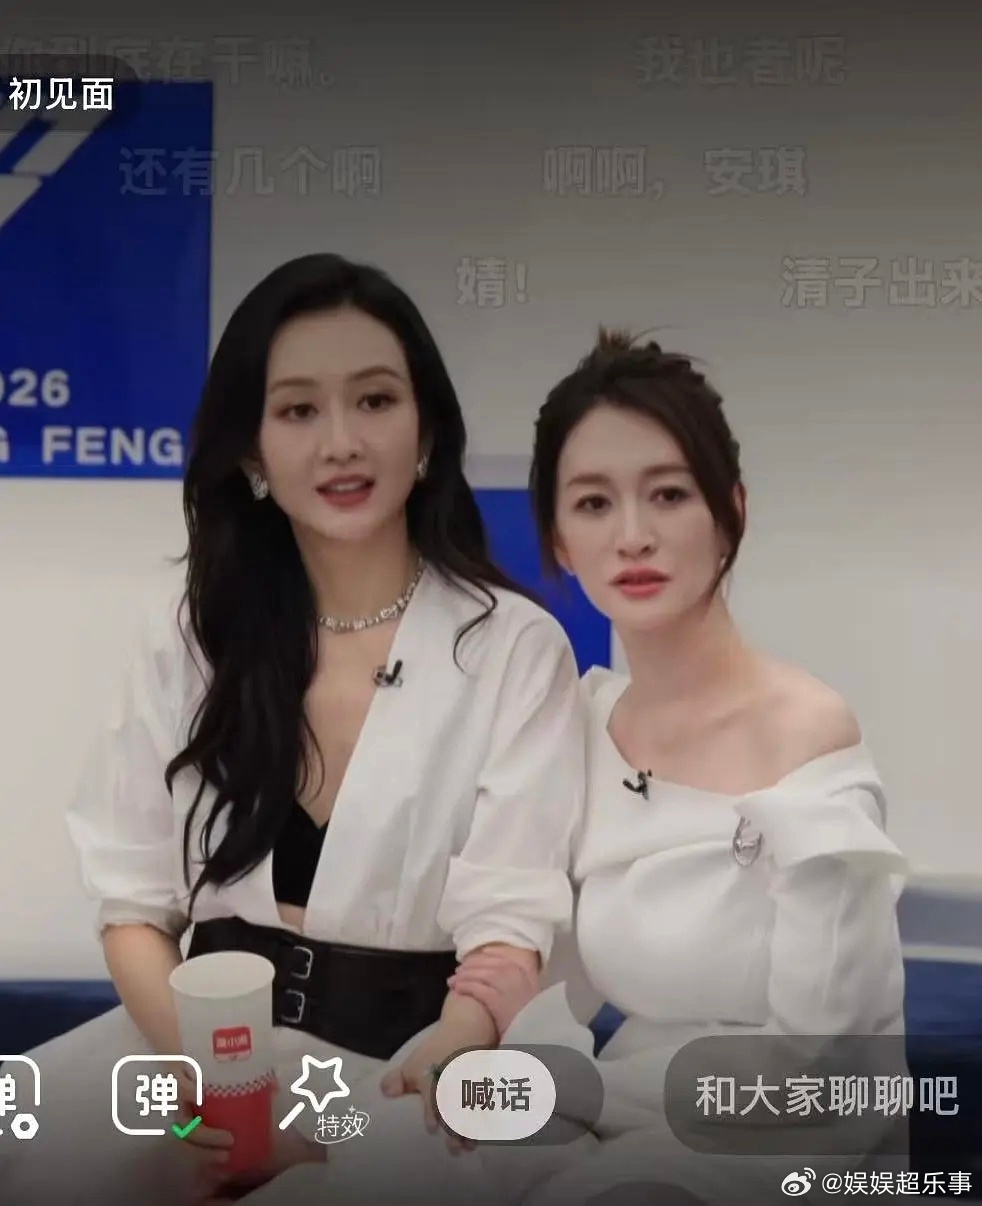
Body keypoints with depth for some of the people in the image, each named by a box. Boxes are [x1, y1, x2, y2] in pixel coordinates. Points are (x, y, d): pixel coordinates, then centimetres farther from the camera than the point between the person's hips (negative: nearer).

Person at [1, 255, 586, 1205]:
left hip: (392, 1047, -3)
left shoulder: (513, 645, -5)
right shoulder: (191, 640, 6)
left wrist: (447, 1061, -32)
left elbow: (509, 921, -11)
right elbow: (134, 904, 3)